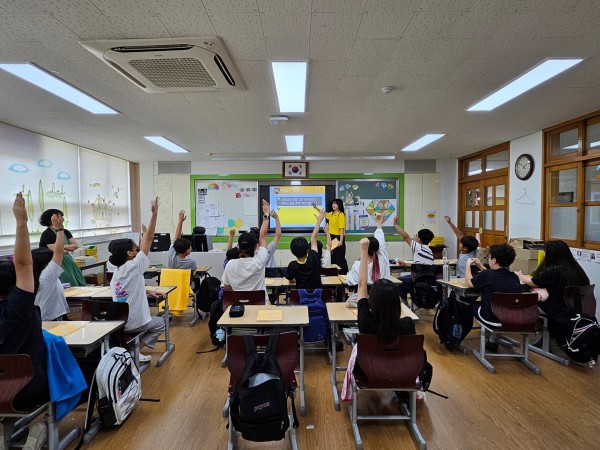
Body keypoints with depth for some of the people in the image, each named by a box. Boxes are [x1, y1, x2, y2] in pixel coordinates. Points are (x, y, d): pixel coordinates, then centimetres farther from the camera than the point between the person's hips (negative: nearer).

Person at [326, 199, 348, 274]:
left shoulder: (341, 215, -14)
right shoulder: (331, 214, 9)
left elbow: (342, 228, -18)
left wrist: (341, 240, -21)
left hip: (338, 237, -8)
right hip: (332, 237, 8)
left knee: (340, 257, -2)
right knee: (333, 256, 15)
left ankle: (344, 272, 9)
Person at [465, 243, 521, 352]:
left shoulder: (487, 275, -17)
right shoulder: (514, 277, -1)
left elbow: (469, 283, 1)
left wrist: (468, 265, 15)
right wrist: (480, 266, 25)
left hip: (493, 321, -4)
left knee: (472, 305, 22)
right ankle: (493, 341, 34)